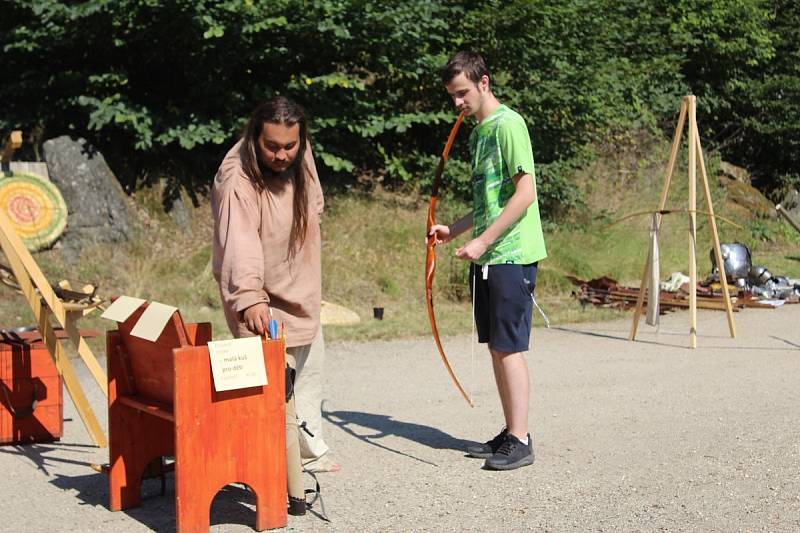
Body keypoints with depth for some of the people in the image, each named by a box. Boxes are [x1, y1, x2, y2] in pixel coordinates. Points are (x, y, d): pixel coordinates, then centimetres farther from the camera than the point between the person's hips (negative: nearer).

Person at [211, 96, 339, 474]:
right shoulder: (237, 180, -31)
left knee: (310, 371, 21)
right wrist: (250, 298, -57)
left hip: (302, 293, 8)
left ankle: (311, 453, 38)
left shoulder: (301, 159, -8)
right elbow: (240, 244, -44)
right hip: (264, 302, -8)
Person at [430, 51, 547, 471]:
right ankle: (509, 434, 19)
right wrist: (454, 229, 14)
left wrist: (483, 241, -19)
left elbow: (525, 193, -18)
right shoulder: (478, 133, 17)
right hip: (487, 258, 9)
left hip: (511, 255, -9)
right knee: (496, 346, 11)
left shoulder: (507, 124, -11)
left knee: (508, 347, -5)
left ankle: (520, 441, 2)